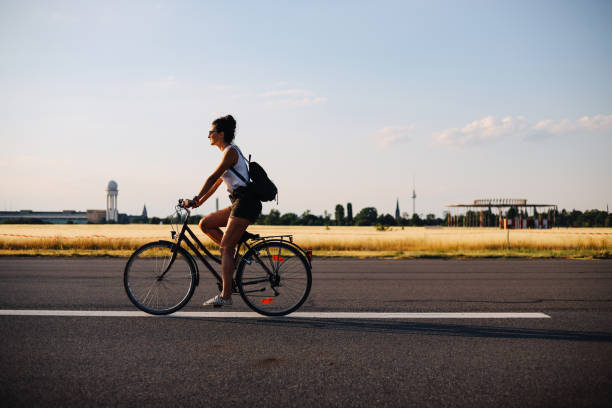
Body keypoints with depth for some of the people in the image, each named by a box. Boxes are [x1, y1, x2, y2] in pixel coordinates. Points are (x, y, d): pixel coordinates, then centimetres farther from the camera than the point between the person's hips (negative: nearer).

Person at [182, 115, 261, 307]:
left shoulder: (231, 151, -8)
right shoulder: (229, 152, 21)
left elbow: (213, 178, -14)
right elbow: (216, 183, 23)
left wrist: (195, 199, -13)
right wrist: (199, 202, 20)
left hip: (246, 203, -9)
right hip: (239, 204, 9)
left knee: (225, 248, -11)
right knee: (205, 224, 7)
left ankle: (225, 296, -9)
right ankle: (236, 254, 7)